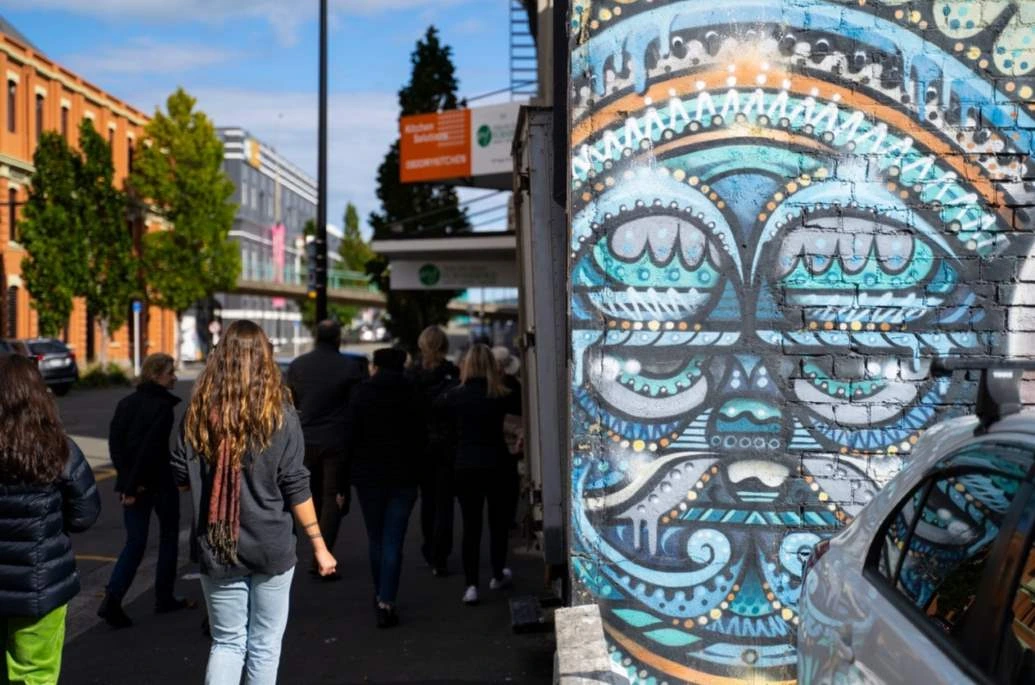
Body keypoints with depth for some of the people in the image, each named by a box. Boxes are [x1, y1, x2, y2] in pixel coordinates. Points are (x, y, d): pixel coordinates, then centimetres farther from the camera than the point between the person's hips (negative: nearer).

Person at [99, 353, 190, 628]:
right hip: (160, 483, -5)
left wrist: (127, 479, -2)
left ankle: (112, 597, -8)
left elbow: (115, 442, 1)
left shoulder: (126, 403, 7)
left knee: (135, 542, 9)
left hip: (131, 484, 6)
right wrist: (132, 484, -17)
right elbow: (152, 448, -21)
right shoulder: (163, 406, -14)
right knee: (168, 537, 14)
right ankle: (164, 598, 22)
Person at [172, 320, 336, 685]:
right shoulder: (280, 414, -9)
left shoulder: (198, 413, -3)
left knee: (227, 642, 13)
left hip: (217, 549, 2)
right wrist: (319, 545, -1)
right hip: (271, 549, -2)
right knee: (264, 645, 12)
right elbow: (295, 487, -9)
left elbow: (180, 479, 2)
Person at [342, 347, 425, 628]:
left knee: (376, 540, 15)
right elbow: (419, 439, 1)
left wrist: (343, 483, -2)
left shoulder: (361, 394, -2)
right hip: (403, 477, 0)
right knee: (393, 542, -1)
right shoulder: (411, 396, 1)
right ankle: (387, 602, -11)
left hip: (368, 476, 0)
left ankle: (381, 596, 27)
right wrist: (416, 477, 8)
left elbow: (351, 438, -5)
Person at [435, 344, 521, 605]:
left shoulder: (456, 395, -5)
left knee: (471, 526, 5)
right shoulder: (501, 396, -6)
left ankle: (471, 584, -2)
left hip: (465, 466, 0)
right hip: (496, 464, 0)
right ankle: (498, 575, 28)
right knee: (498, 522, 16)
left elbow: (435, 405, 14)